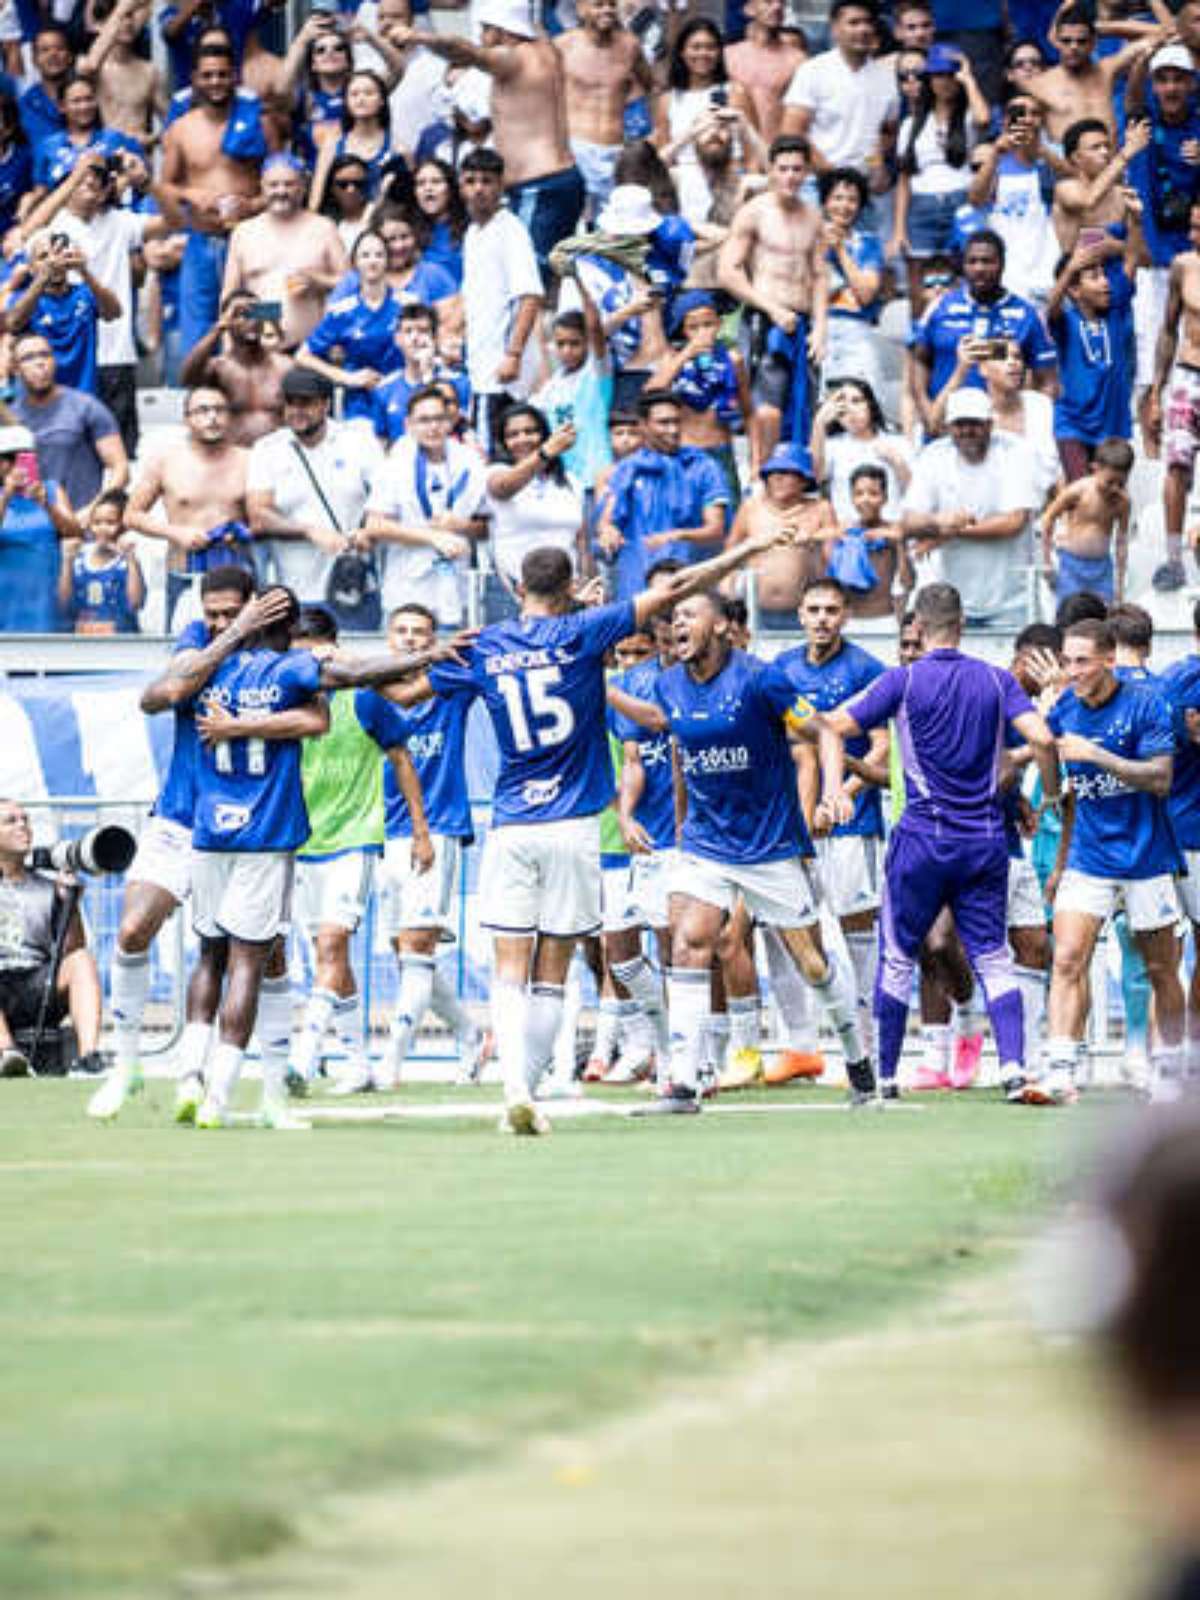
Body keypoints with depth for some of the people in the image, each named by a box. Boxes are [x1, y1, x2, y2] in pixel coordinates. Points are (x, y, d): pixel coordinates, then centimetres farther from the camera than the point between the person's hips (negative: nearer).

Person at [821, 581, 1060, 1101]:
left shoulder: (905, 680, -5)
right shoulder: (996, 680, 2)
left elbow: (834, 726, -9)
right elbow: (1041, 738, -9)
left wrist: (833, 783, 6)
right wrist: (1051, 795, 6)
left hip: (923, 839, -2)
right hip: (985, 838, 2)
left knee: (898, 959, 9)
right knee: (992, 959, 5)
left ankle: (884, 1073, 13)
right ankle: (1013, 1063, -12)